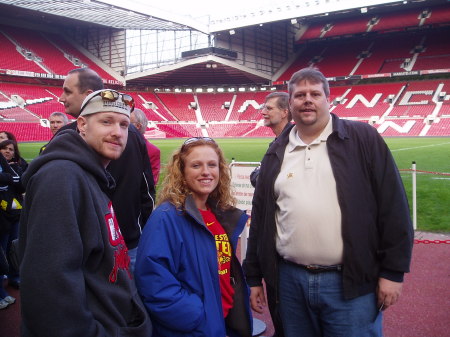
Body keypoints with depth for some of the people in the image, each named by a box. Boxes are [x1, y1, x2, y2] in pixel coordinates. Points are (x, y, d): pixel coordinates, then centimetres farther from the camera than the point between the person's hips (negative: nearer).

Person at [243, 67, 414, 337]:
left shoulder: (364, 139, -1)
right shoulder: (276, 153, 9)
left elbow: (393, 205, -4)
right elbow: (260, 217, 11)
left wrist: (393, 271, -7)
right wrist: (254, 276, 11)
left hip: (352, 284, -3)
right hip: (289, 281, 4)